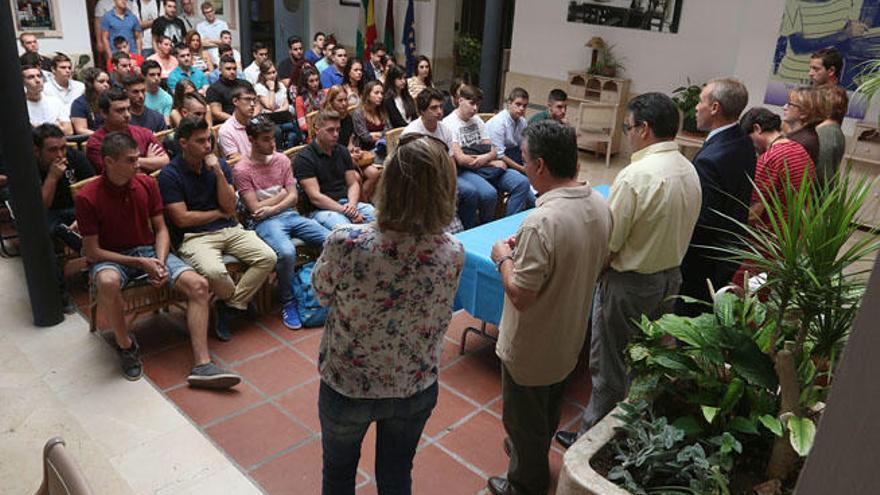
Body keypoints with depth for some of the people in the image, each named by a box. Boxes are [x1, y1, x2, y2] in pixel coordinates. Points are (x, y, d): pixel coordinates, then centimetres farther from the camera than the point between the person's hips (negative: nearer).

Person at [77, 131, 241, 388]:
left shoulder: (147, 184, -2)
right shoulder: (88, 198, -14)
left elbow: (160, 229, 5)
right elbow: (92, 252, -11)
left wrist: (160, 262, -14)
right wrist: (139, 263, -20)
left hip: (149, 251, 4)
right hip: (112, 258, -3)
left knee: (199, 284, -20)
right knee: (108, 282, -41)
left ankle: (202, 365, -23)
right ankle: (126, 345, -11)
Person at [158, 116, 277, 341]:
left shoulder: (219, 164, 9)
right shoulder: (169, 175, -5)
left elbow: (230, 207, 1)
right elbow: (182, 219, -9)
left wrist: (219, 173, -11)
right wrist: (218, 213, 2)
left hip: (229, 229, 5)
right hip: (195, 236, -5)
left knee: (268, 257, -16)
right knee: (214, 271, -34)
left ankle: (230, 307, -5)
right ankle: (238, 301, 2)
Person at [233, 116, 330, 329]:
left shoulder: (282, 160, 11)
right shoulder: (242, 170, -3)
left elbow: (293, 197, 7)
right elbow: (255, 208, -8)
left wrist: (272, 208, -11)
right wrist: (282, 194, 1)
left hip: (289, 214, 5)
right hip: (264, 221, -5)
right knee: (286, 251, -37)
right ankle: (288, 303, -14)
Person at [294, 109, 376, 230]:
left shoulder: (342, 151, 16)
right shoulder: (304, 158, -5)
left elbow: (353, 183, 14)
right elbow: (315, 197, -12)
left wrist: (352, 204, -10)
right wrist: (346, 211, -19)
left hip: (347, 203, 6)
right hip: (321, 209, -5)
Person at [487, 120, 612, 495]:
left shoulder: (543, 221, -34)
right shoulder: (601, 206, -7)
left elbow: (520, 296, -30)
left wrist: (504, 257, -12)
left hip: (531, 349, -8)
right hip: (569, 338, 8)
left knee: (524, 422, 17)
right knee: (549, 411, 30)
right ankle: (535, 457, 54)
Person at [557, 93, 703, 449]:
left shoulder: (636, 175, -25)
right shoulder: (690, 171, 1)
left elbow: (607, 243, -21)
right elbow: (676, 230, 10)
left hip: (630, 284, -8)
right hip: (671, 277, 8)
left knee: (610, 367, 8)